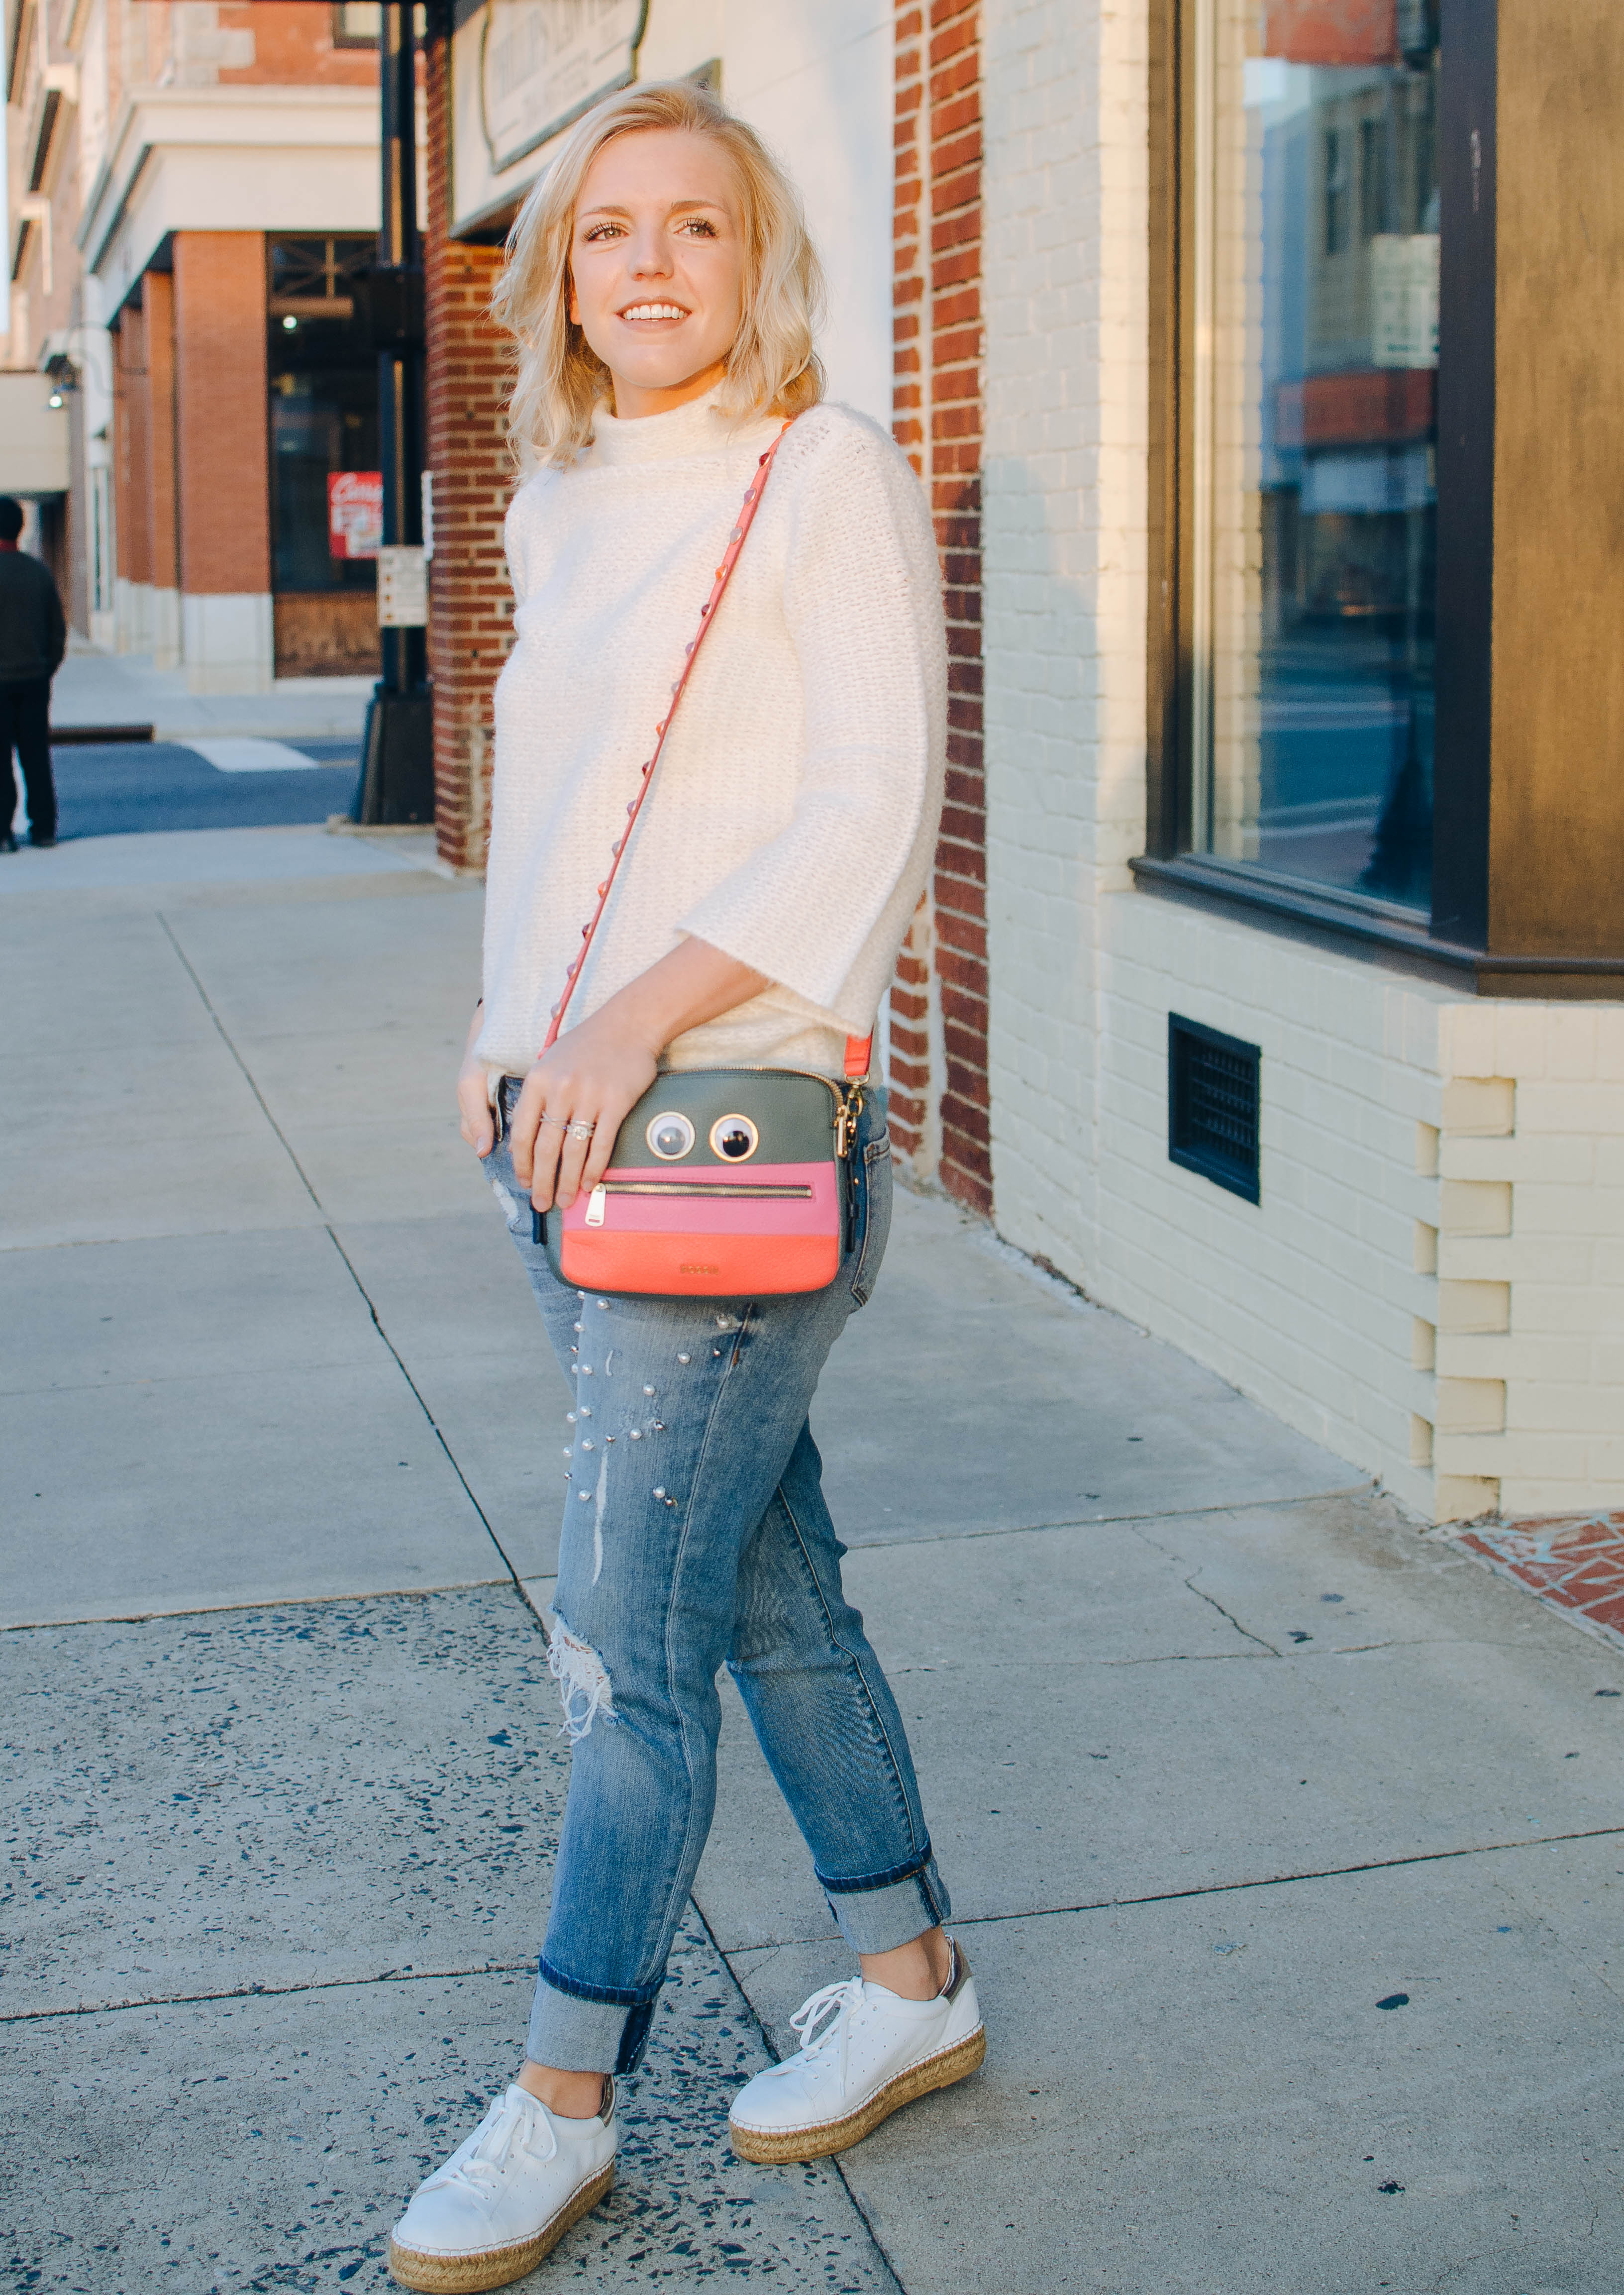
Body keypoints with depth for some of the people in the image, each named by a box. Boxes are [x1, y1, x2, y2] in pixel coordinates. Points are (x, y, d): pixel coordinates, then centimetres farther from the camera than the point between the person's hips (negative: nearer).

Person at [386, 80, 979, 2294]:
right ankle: (913, 1977, 29)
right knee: (770, 1594, 14)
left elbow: (875, 814, -14)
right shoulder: (560, 502, 14)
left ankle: (564, 2103, 9)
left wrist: (637, 1022, -21)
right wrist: (511, 1033, 10)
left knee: (631, 1638, -4)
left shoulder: (828, 475, -6)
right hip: (574, 1125, 7)